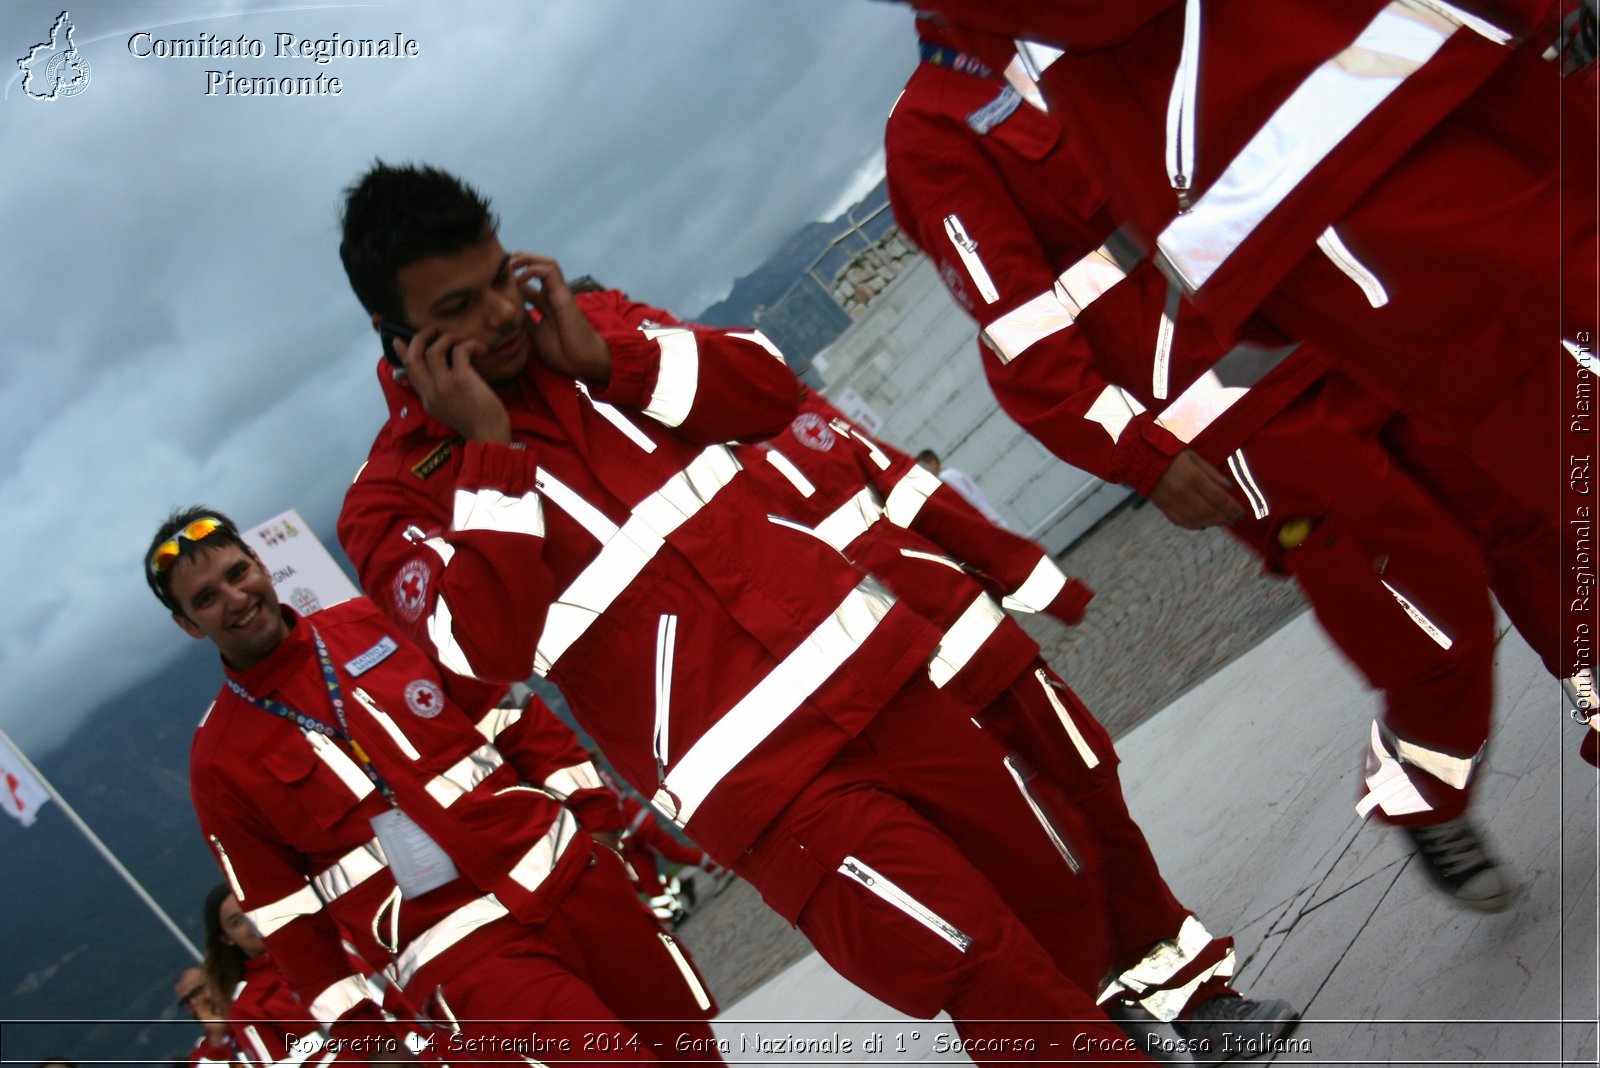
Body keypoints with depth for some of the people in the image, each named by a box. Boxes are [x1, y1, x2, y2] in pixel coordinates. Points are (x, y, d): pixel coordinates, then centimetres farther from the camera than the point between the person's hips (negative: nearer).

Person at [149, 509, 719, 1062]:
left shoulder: (374, 621, 6)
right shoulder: (220, 763, 2)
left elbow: (497, 705, 10)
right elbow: (282, 909, 5)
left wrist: (588, 802, 2)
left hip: (565, 869, 3)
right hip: (458, 954, -3)